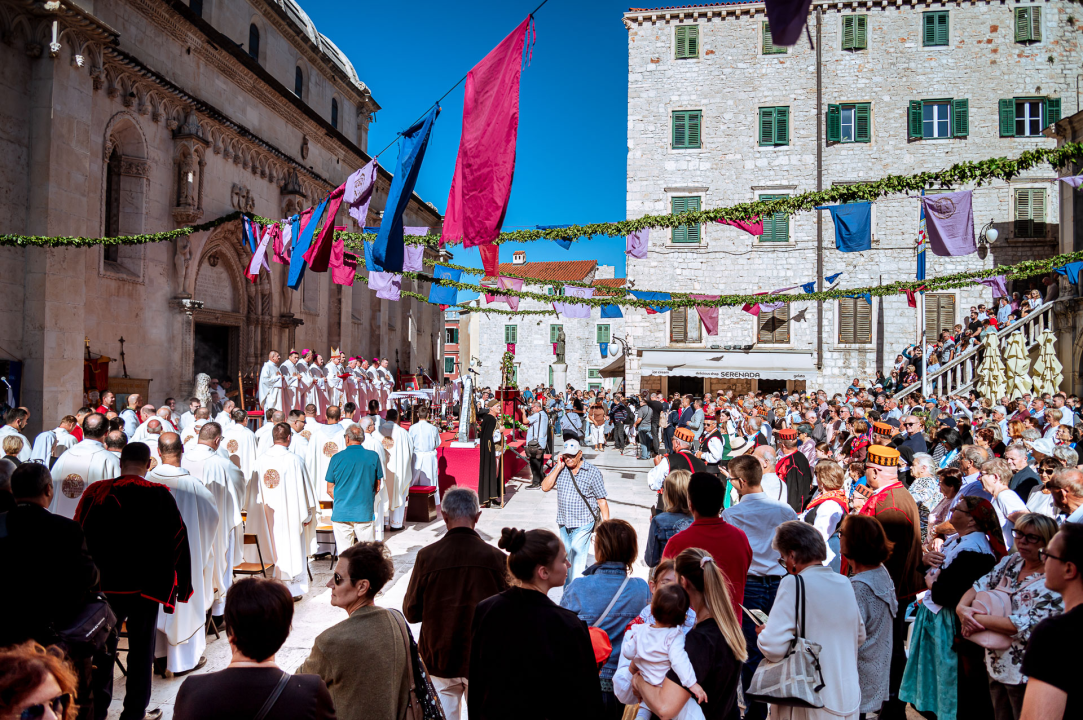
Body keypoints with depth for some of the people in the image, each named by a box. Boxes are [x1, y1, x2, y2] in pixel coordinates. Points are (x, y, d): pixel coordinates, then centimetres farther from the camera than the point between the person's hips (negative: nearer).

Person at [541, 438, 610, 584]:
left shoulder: (593, 472, -7)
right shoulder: (559, 469, 2)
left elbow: (602, 500, -5)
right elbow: (545, 487, -6)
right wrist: (558, 467, -12)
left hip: (583, 523, -5)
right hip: (563, 522, 5)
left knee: (577, 552, -14)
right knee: (570, 555, 15)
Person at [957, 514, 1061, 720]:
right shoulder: (1011, 562, 2)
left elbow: (1030, 626, -24)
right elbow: (980, 586, 2)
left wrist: (980, 619, -22)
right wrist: (962, 607, -18)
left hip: (1024, 672, -6)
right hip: (996, 665, 6)